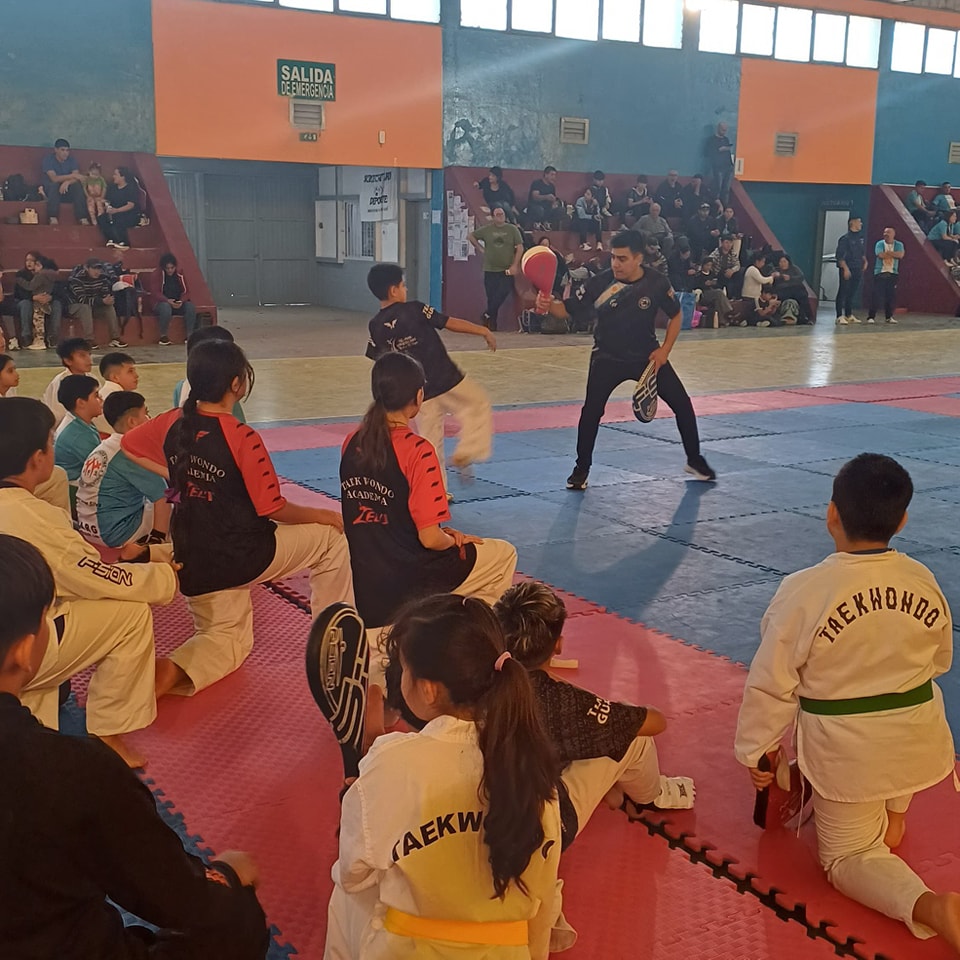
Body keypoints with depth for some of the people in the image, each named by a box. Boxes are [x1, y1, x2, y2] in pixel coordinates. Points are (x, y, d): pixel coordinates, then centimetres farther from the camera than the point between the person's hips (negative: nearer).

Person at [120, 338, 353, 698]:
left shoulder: (172, 423, -2)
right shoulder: (243, 439, -21)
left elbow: (128, 446, 18)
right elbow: (274, 509, -14)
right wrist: (325, 516, 2)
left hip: (194, 563, 6)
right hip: (243, 556, -6)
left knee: (229, 638, 26)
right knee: (331, 538, 15)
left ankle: (173, 669, -5)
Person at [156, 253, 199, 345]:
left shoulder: (180, 274, 3)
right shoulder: (158, 274, -5)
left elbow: (185, 292, 3)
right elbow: (156, 293, -10)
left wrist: (181, 301, -19)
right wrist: (168, 301, -28)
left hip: (178, 303, 3)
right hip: (163, 302, -3)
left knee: (190, 306, -28)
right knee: (166, 307, -39)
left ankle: (189, 335, -20)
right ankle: (163, 336, -24)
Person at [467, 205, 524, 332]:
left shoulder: (513, 229, 1)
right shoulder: (486, 229, 4)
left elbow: (520, 248, -1)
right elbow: (470, 236, 14)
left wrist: (515, 265, -10)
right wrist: (480, 248, 5)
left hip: (507, 270, -1)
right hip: (490, 270, 1)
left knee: (504, 293, -15)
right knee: (491, 297, 1)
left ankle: (488, 315, 3)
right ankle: (491, 323, 9)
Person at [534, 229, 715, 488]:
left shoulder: (657, 283, -14)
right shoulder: (600, 283, -17)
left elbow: (675, 316, 0)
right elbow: (568, 309, -13)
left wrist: (665, 350, -11)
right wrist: (549, 304, -34)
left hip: (648, 356, 2)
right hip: (608, 357, -2)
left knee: (682, 405, 3)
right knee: (591, 410, -17)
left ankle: (695, 460, 25)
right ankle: (581, 469, 3)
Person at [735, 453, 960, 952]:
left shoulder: (803, 592, -23)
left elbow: (770, 683, -16)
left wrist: (755, 749, -1)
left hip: (847, 752, -4)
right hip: (917, 739, 4)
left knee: (847, 857, 15)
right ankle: (893, 814, 40)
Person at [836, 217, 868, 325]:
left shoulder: (860, 238, 13)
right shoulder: (845, 238, -10)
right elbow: (840, 255, -14)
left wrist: (865, 261, 10)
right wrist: (845, 268, -20)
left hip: (857, 269, 7)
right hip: (847, 269, -7)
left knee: (852, 292, 11)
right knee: (843, 292, -7)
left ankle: (849, 315, 18)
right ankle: (840, 316, -9)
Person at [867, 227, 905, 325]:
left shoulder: (898, 245, 6)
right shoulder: (879, 244, 1)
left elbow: (901, 255, -11)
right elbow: (881, 255, -16)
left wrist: (888, 252, -14)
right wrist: (894, 254, -7)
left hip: (893, 274, 2)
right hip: (880, 273, -2)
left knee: (891, 295, 4)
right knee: (876, 295, -7)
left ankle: (889, 316, 15)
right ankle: (871, 316, -5)